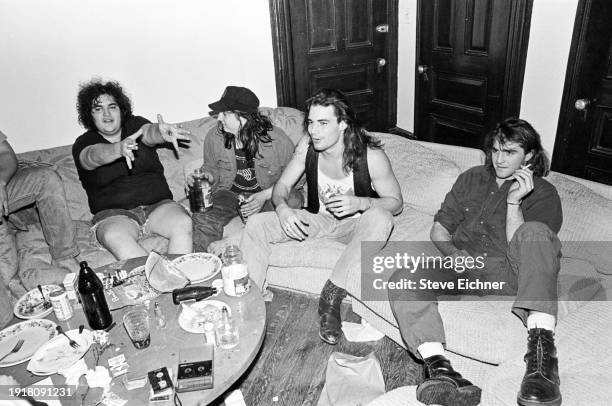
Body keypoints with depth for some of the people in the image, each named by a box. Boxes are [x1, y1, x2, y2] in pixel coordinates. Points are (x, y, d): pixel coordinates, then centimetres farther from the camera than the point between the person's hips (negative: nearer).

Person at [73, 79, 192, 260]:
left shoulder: (136, 125, 9)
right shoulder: (83, 144, 4)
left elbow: (149, 133, -15)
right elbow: (95, 155, -21)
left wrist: (161, 132, -42)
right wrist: (118, 149, -45)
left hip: (158, 205, 2)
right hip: (113, 213, -1)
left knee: (183, 224, -29)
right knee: (114, 237, -35)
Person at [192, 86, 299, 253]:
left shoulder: (276, 139, -14)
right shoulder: (214, 137, -3)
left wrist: (265, 195, -20)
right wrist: (205, 175, -10)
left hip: (269, 195, -1)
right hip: (229, 193, 2)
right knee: (203, 220, -29)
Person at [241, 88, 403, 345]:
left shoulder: (371, 156, -22)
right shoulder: (308, 145, -11)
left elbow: (395, 202, -12)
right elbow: (283, 184, -3)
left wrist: (360, 202, -33)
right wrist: (282, 208, -27)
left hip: (356, 225, -3)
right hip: (319, 220, 3)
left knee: (380, 218, -38)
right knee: (256, 224, -15)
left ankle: (331, 296, -28)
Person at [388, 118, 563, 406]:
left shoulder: (543, 194, 9)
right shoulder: (472, 178, 20)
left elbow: (520, 250, -3)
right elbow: (439, 230, 15)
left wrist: (513, 202, -12)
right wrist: (453, 253, -6)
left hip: (507, 274, -2)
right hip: (461, 266, 3)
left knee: (535, 232, -33)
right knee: (403, 280, -25)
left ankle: (541, 344, -44)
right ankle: (438, 367, -44)